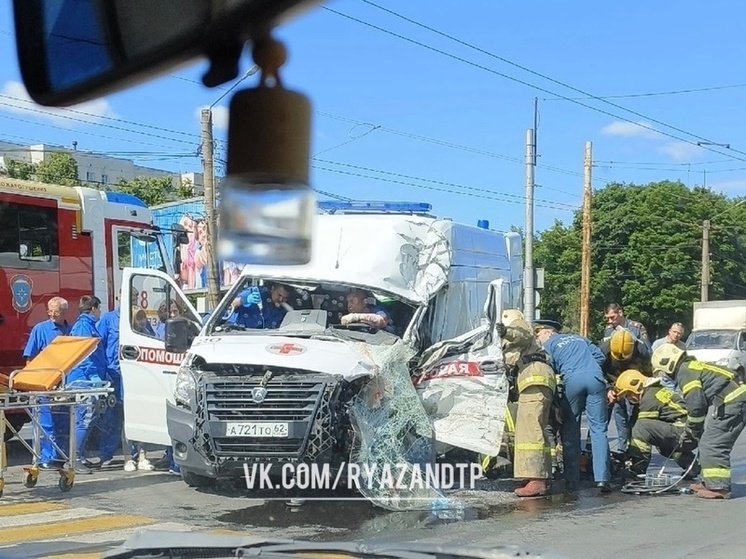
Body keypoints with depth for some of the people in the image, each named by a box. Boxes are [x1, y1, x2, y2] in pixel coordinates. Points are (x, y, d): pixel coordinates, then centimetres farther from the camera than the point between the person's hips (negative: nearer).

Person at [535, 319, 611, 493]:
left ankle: (572, 481, 5)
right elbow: (600, 356, 23)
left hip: (572, 379, -3)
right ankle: (602, 478, -10)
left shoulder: (549, 345, 18)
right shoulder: (579, 338, 33)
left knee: (570, 432, 7)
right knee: (598, 429, 1)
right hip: (595, 377, 3)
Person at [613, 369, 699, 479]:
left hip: (685, 435, -10)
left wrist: (627, 455, -2)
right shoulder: (657, 390, 19)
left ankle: (638, 468, -13)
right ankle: (691, 465, 26)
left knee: (641, 427, -21)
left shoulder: (650, 398, -11)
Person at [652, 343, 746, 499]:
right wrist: (696, 430, 24)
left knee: (712, 445, -8)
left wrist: (695, 430, 2)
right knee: (708, 443, 17)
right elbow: (699, 402, 26)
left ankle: (719, 487, -8)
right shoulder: (693, 366, 21)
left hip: (732, 403, -10)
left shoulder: (685, 372, -9)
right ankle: (711, 482, 24)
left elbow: (696, 406, -13)